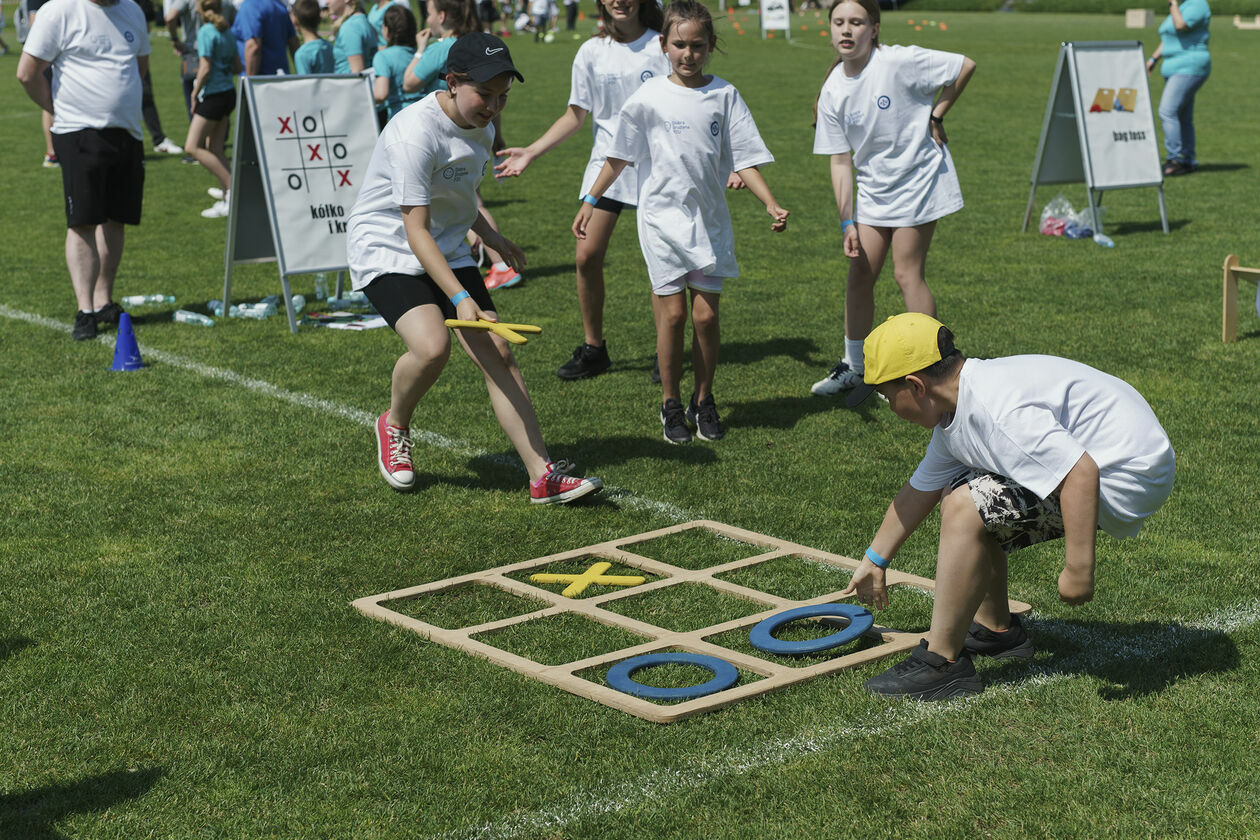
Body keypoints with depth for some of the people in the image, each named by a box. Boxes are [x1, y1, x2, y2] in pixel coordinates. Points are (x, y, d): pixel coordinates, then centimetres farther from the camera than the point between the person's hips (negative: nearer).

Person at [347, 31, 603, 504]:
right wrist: (460, 298, -35)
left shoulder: (481, 129, 3)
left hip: (446, 251, 7)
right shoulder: (416, 133, -24)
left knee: (496, 354, -7)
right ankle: (394, 426, 2)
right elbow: (417, 232, -27)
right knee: (432, 346, -30)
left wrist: (492, 238, 28)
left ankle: (543, 477, -7)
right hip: (385, 250, -7)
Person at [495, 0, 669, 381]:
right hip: (606, 164, 3)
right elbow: (576, 115, 11)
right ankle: (593, 349, 11)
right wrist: (530, 152, 5)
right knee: (587, 256, -5)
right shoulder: (591, 52, 5)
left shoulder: (662, 47, -3)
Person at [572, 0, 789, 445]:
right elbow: (619, 156, 6)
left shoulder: (724, 95, 0)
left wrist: (771, 205, -10)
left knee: (706, 314, 1)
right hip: (662, 216, -1)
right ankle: (671, 404, 14)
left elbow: (744, 159, 1)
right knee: (672, 313, -1)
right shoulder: (649, 97, -3)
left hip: (710, 220, 1)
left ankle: (703, 400, 19)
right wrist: (590, 200, 7)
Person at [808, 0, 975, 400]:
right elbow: (840, 161, -1)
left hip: (917, 179, -5)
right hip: (873, 190, 5)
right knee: (859, 274, 6)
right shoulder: (833, 91, -5)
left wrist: (935, 116, -9)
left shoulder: (899, 62, -20)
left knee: (906, 273, -4)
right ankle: (854, 366, 21)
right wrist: (847, 221, -6)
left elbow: (965, 66, -14)